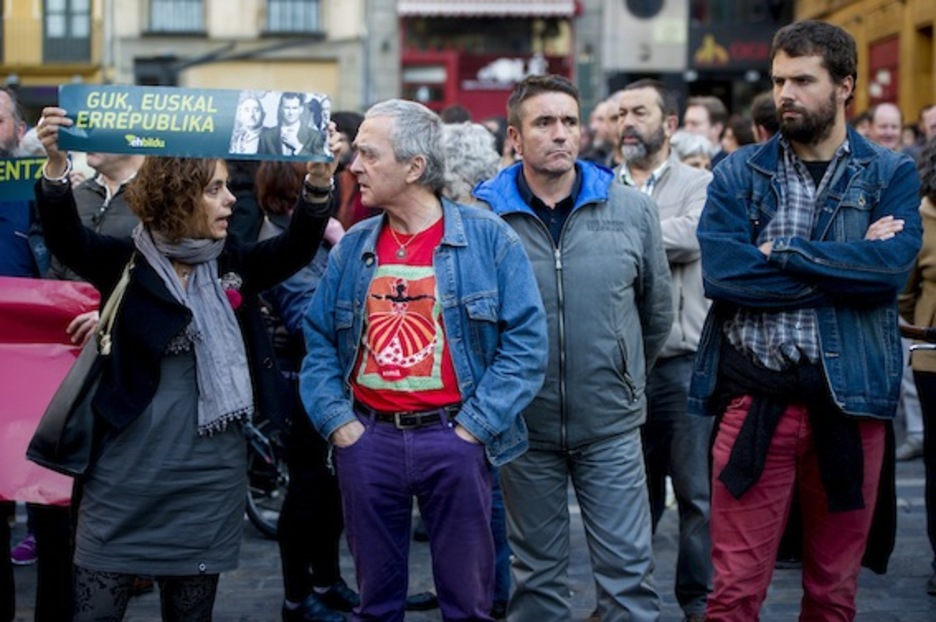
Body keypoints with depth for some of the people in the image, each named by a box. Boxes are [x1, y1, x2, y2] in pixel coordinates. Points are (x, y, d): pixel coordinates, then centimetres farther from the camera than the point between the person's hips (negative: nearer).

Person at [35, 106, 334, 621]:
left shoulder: (231, 265, 6)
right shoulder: (126, 263, -4)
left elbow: (298, 247, -5)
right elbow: (66, 239, -19)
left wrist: (318, 178, -22)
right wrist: (56, 163, -36)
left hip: (210, 478, 3)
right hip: (127, 476, -3)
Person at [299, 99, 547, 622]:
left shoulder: (488, 239, -4)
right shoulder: (352, 248, 8)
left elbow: (527, 341, -7)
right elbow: (319, 342, 13)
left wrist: (472, 427, -11)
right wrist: (337, 421, -1)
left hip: (453, 439, -3)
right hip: (367, 438, 3)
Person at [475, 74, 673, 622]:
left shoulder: (634, 211, -1)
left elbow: (658, 313, 11)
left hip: (612, 427, 1)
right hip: (524, 427, 0)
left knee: (629, 572, 3)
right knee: (538, 576, 13)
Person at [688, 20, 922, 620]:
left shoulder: (892, 175, 4)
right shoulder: (739, 173, 5)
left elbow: (892, 266, -14)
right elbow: (721, 273, -12)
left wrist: (783, 253, -11)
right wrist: (848, 265, -11)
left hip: (851, 396, 1)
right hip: (756, 396, 0)